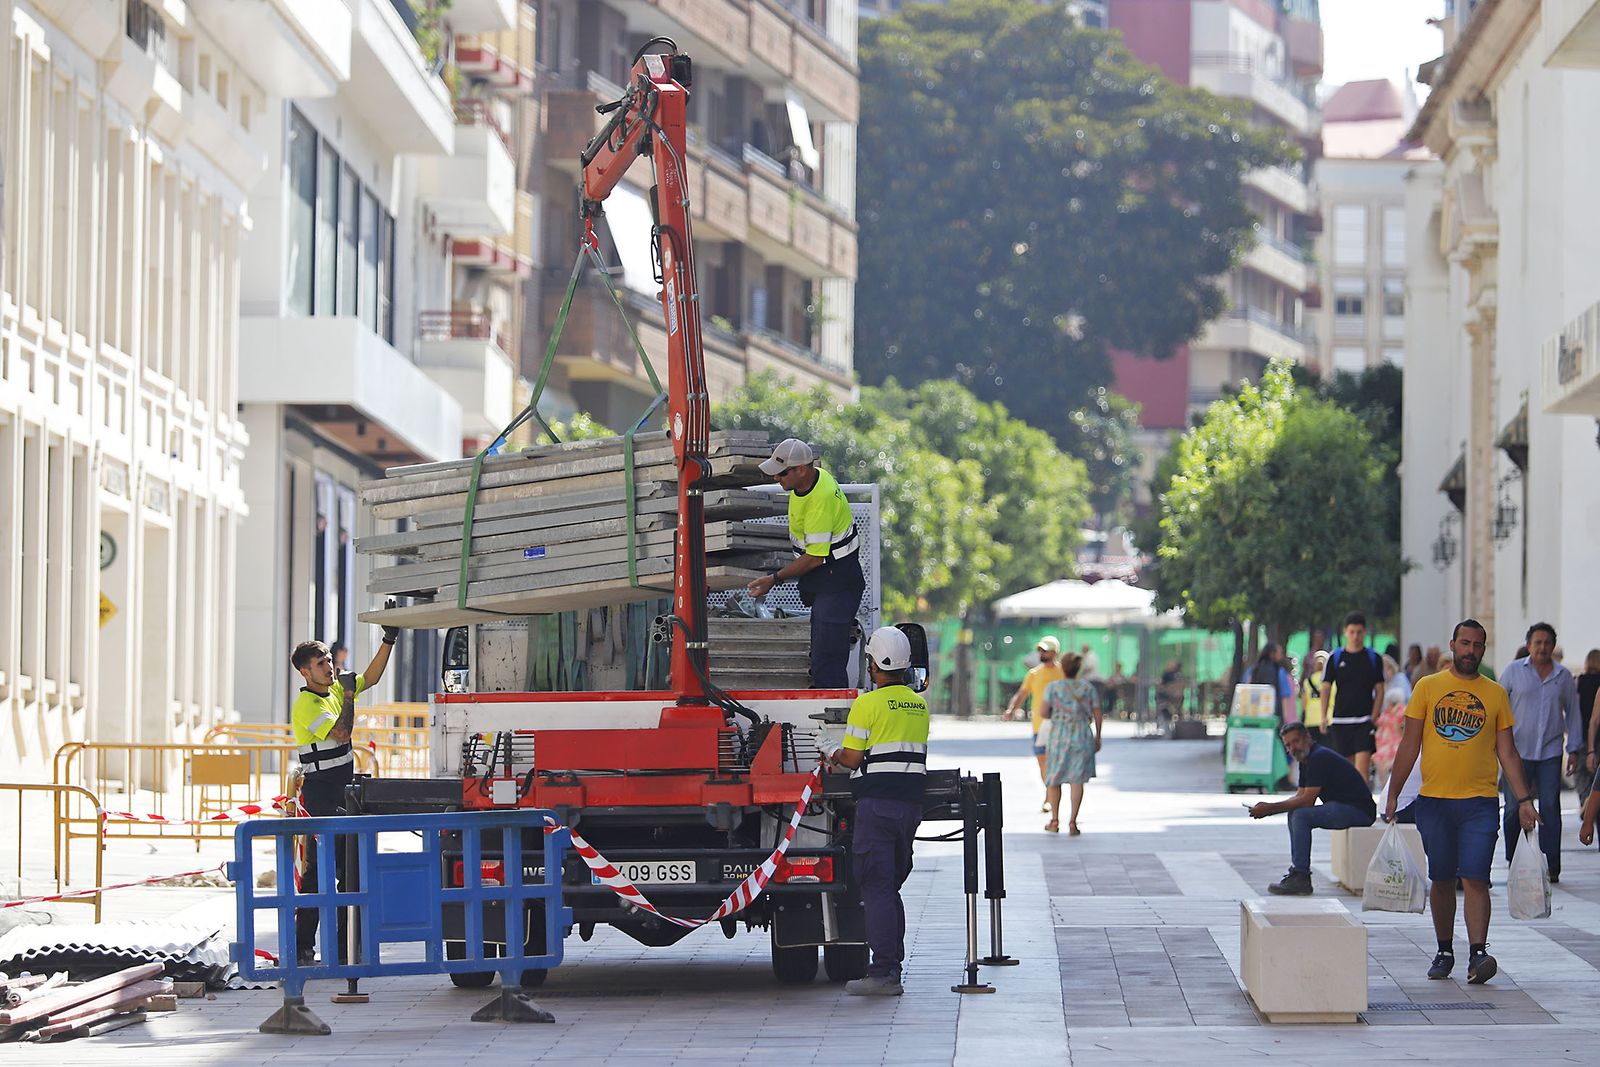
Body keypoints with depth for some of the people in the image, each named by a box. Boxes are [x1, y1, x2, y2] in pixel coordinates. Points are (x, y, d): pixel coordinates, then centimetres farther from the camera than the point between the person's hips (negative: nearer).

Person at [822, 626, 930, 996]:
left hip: (877, 802, -7)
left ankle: (883, 974, -11)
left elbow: (853, 758, -10)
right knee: (891, 888, 15)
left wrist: (835, 756, 13)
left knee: (877, 889, -7)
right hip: (911, 800, 7)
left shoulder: (867, 704, -9)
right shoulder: (919, 706, 13)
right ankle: (892, 964, 16)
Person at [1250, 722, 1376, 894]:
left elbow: (1307, 800, -20)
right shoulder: (1306, 759, 14)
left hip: (1359, 811, -11)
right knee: (1295, 814, 10)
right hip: (1343, 808, 11)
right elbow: (1300, 796, 13)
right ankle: (1298, 872, 8)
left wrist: (1270, 808, -15)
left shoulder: (1319, 758, -18)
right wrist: (1267, 808, 0)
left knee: (1301, 815, -22)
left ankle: (1301, 878, -20)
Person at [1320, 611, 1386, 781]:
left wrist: (1374, 717, -6)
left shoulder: (1373, 658, 3)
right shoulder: (1335, 657, 5)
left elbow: (1379, 690, 5)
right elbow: (1326, 687, 7)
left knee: (1362, 763, -14)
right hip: (1340, 720, 2)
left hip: (1365, 720, -2)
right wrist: (1324, 716, -4)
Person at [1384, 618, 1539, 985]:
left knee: (1475, 879, -12)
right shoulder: (1428, 688, 6)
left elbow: (1507, 752, 9)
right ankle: (1444, 952, 19)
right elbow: (1409, 746, 7)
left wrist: (1523, 799, 2)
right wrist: (1393, 794, 1)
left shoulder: (1495, 694, 7)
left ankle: (1478, 953, -18)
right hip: (1434, 801, 1)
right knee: (1441, 881, 8)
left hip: (1480, 802, -1)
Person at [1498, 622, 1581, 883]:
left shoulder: (1564, 676, 9)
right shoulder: (1514, 671, 4)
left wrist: (1574, 749, 10)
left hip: (1550, 753, 1)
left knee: (1550, 808, -4)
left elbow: (1572, 713, 15)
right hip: (1518, 751, -1)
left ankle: (1551, 866, -1)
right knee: (1514, 808, -1)